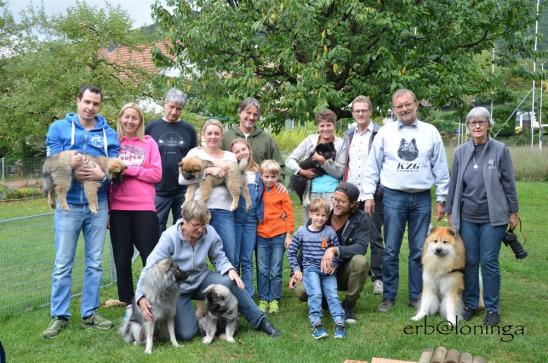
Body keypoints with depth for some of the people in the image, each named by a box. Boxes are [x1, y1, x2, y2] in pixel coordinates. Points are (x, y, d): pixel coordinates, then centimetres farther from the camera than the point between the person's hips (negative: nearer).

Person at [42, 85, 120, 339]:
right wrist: (69, 164, -26)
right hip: (68, 205, -2)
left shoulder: (108, 133, 6)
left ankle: (90, 313, 19)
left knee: (95, 263, 9)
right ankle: (59, 316, 12)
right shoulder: (59, 128, 2)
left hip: (98, 205, 2)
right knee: (63, 264, 2)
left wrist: (103, 174, -20)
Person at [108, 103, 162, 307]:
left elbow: (156, 174, -2)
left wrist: (129, 170, -9)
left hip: (144, 207, -1)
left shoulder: (149, 143, 6)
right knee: (122, 256, 8)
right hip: (118, 207, 1)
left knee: (150, 254, 1)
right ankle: (126, 298, 22)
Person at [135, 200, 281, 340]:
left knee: (231, 282, -27)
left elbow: (219, 258, -1)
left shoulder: (210, 232, -15)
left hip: (201, 279, 3)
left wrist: (230, 270, -23)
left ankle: (260, 321, -12)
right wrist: (141, 297, -34)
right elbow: (150, 269, -23)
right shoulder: (169, 237, -22)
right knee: (186, 333, -16)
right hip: (177, 288, -2)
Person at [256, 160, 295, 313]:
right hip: (261, 237, 3)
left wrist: (288, 235, -4)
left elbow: (290, 214, -1)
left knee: (276, 271, 3)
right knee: (262, 271, 5)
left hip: (278, 236, -3)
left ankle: (274, 300, 12)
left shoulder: (282, 192, -2)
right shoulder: (258, 192, 7)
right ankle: (263, 300, 14)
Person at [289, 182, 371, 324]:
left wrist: (334, 251, -40)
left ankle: (349, 306, -9)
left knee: (360, 261, -34)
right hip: (320, 271, 1)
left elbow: (361, 247, -27)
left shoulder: (361, 220, -11)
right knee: (300, 290, -27)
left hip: (345, 272, -1)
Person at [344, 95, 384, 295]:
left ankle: (378, 278, 10)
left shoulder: (380, 134, -2)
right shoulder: (348, 135, 15)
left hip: (373, 195, -5)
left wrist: (380, 189, -11)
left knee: (375, 238, 1)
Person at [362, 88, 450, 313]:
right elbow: (372, 166, 5)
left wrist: (441, 199, 5)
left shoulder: (430, 133, 5)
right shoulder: (385, 133, 3)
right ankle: (388, 296, 14)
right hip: (393, 197, -1)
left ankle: (416, 296, 20)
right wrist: (369, 195, -1)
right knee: (390, 251, 2)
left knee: (419, 251, 7)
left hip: (422, 198, 1)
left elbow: (441, 168, 7)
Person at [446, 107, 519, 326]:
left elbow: (509, 183, 1)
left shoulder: (500, 150, -2)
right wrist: (450, 211, 12)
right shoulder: (461, 152, 5)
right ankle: (470, 303, 22)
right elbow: (454, 183, 11)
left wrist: (513, 212, 2)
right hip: (467, 217, 2)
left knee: (489, 262, 1)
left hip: (492, 217, -2)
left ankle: (492, 308, 14)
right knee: (469, 261, 7)